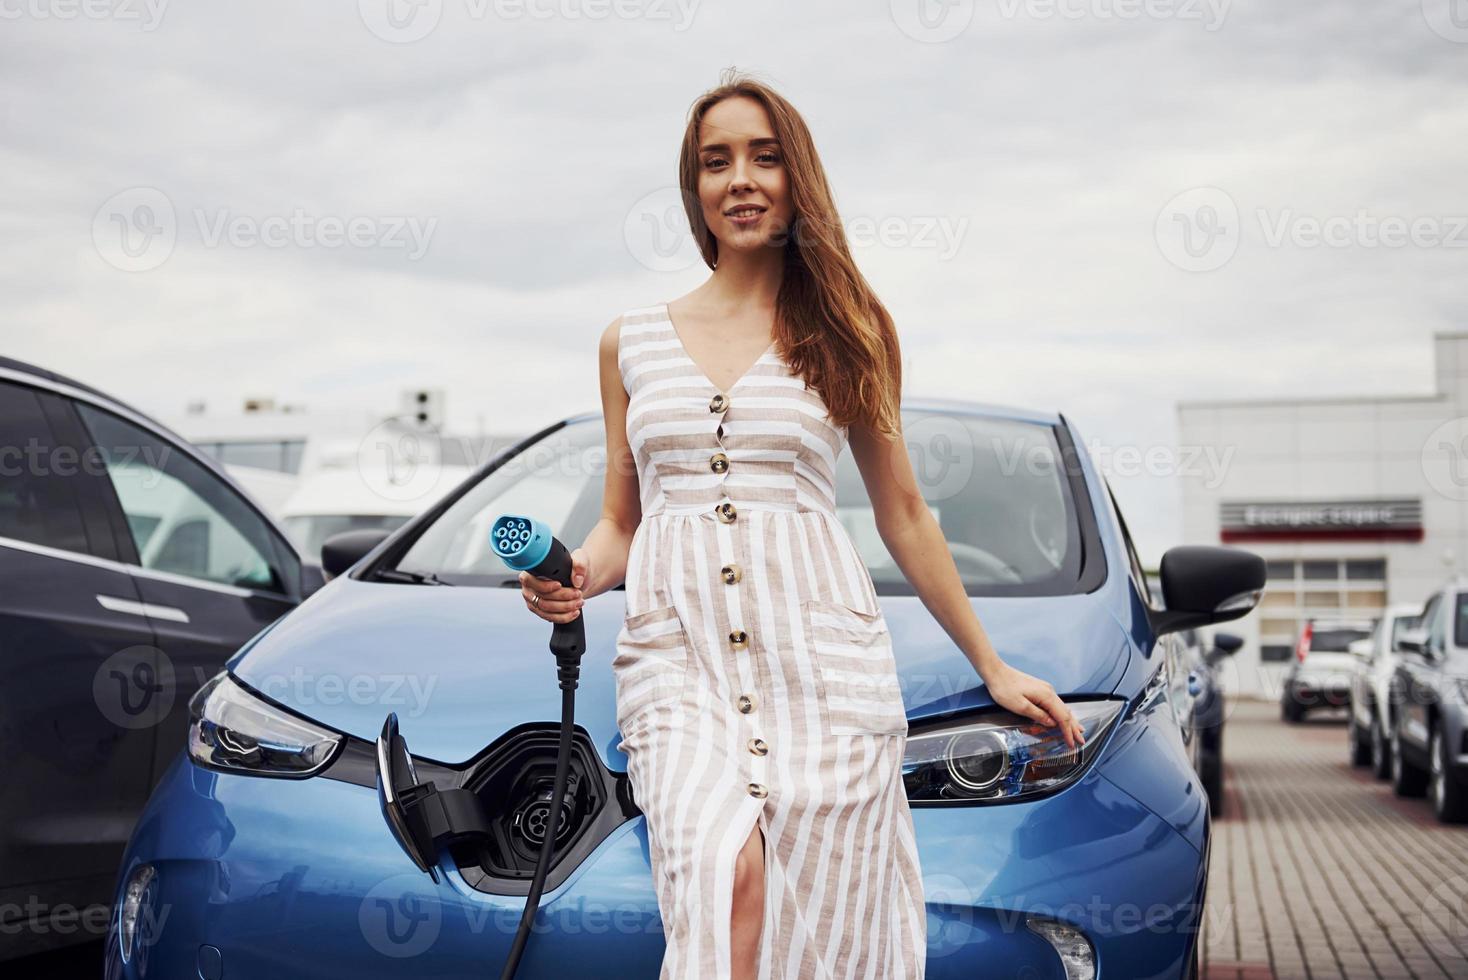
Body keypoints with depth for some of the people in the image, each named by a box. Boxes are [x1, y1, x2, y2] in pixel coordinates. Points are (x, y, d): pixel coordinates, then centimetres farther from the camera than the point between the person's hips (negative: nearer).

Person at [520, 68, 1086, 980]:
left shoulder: (849, 334, 11)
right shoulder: (632, 341, 15)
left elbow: (905, 517, 15)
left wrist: (994, 669, 17)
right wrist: (578, 577, -4)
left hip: (820, 655, 0)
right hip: (677, 652, 1)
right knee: (725, 872, -27)